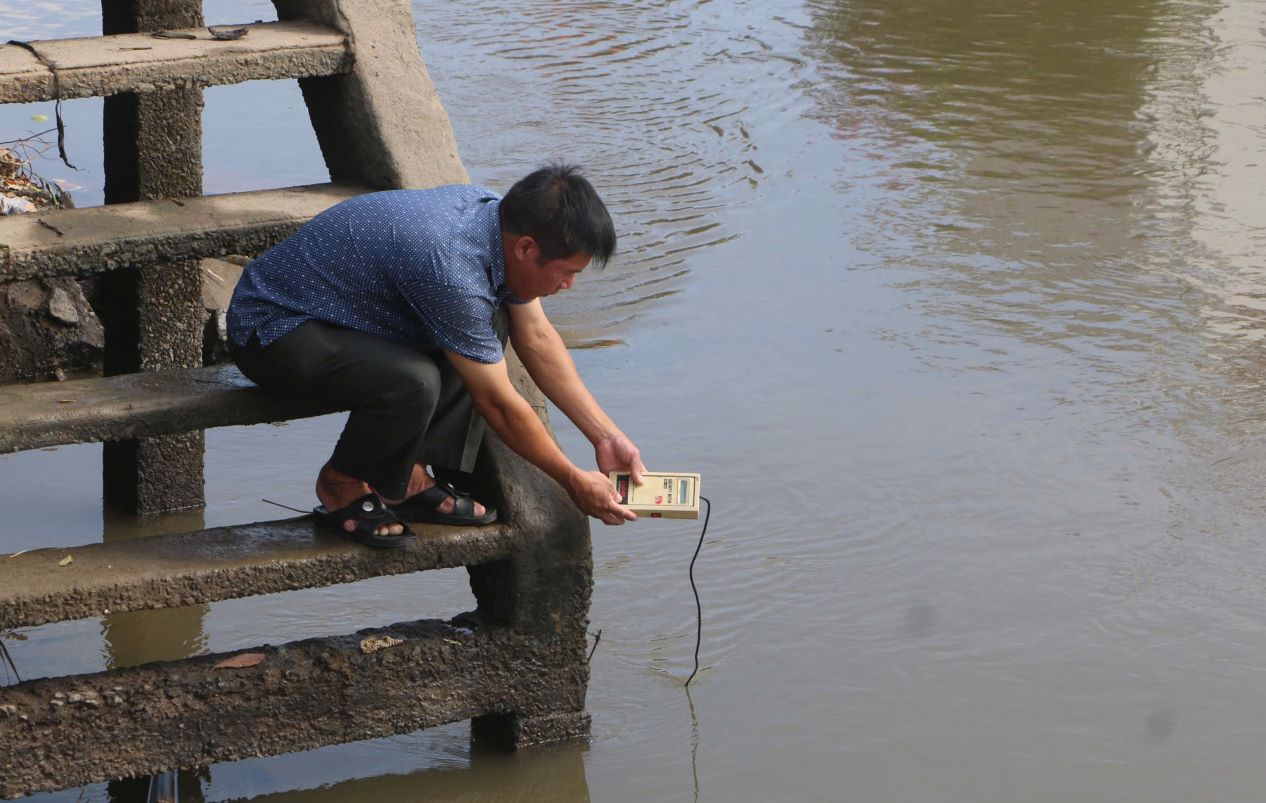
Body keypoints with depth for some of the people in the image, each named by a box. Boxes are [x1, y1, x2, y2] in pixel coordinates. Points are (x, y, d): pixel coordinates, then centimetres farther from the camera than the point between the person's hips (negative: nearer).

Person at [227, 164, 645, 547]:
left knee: (493, 320, 2)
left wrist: (606, 435, 5)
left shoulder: (494, 211, -6)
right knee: (414, 381, -33)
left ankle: (411, 479, 2)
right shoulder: (451, 269, -33)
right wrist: (574, 481, -11)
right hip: (270, 331, -10)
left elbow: (538, 339, 7)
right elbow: (497, 403, -22)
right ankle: (342, 487, -5)